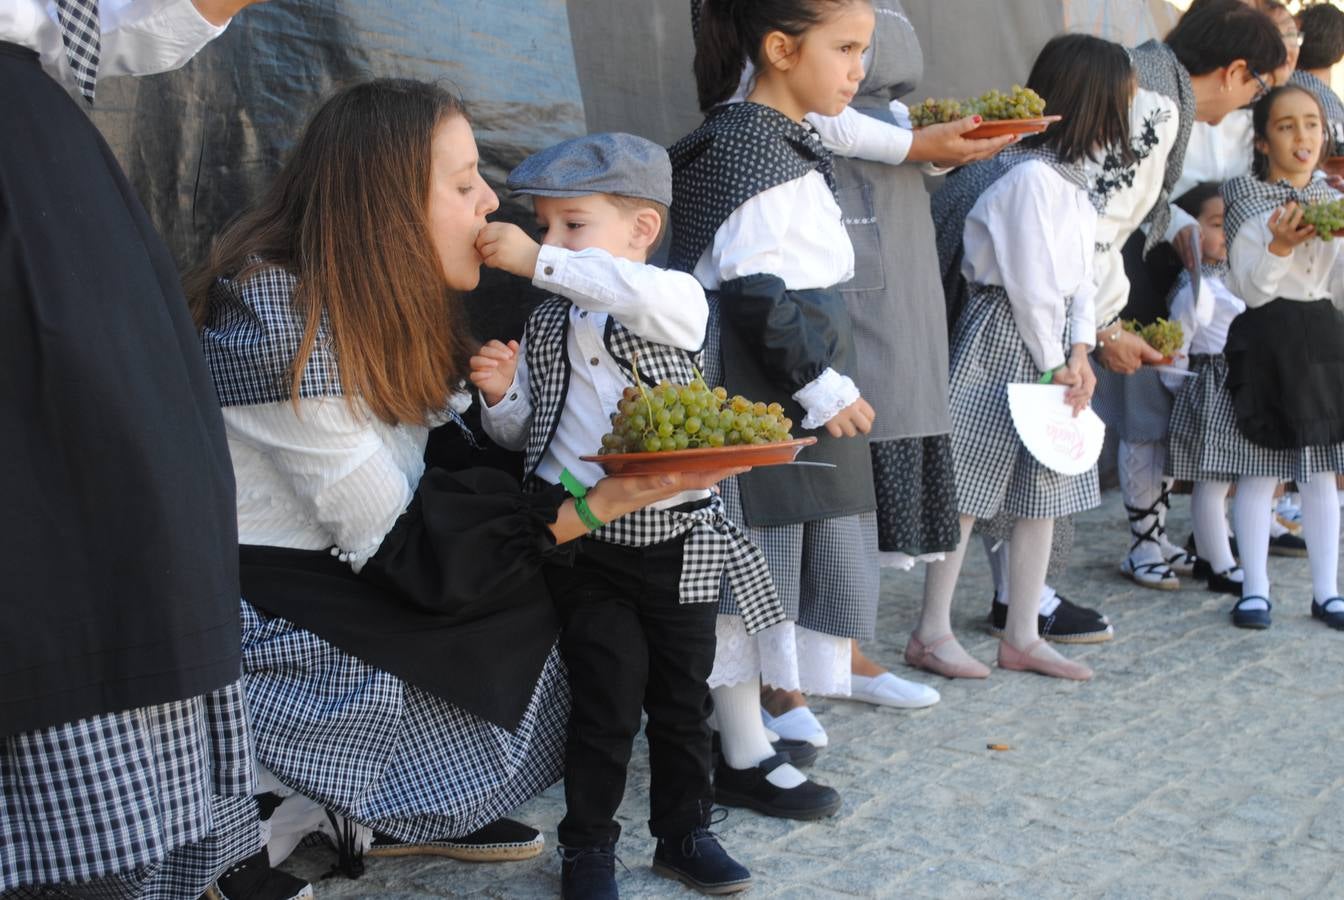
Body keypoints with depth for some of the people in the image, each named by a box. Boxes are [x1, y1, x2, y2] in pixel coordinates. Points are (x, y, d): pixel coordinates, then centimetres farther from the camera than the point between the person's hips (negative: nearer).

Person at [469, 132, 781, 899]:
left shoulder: (678, 302, -7)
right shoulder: (546, 325, 7)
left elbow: (645, 295, -33)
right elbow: (524, 434, 15)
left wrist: (538, 263, -33)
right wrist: (502, 395, -7)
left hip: (677, 535, -1)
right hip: (584, 538, 1)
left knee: (683, 692, 12)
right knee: (609, 692, -1)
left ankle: (684, 831, 31)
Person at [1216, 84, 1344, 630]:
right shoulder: (1249, 205, -4)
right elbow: (1250, 290, -9)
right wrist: (1279, 247, -25)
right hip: (1265, 340, -4)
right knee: (1259, 473, -1)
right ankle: (1255, 589, 10)